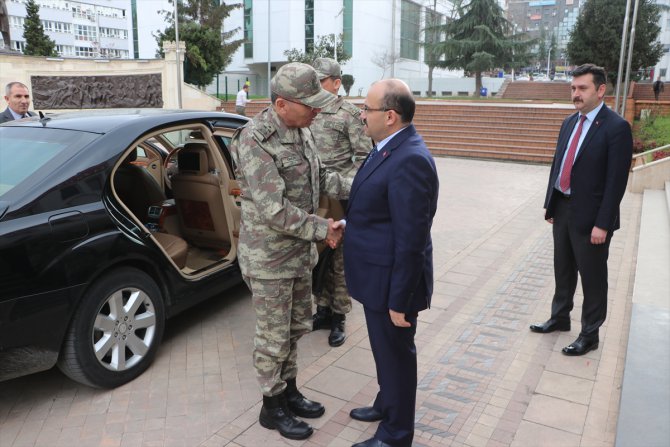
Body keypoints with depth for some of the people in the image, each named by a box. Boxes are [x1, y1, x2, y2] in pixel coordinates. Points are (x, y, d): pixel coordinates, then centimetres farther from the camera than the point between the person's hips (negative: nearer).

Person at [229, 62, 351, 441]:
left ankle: (289, 391, 41)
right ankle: (273, 407, 30)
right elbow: (275, 210, -28)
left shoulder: (302, 130, 2)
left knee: (297, 327, 21)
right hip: (269, 257, -8)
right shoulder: (255, 141, -24)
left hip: (301, 252, 8)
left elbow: (319, 176, 16)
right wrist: (322, 229, -19)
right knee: (274, 336, 9)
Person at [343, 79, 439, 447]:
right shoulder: (390, 148, 5)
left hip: (392, 281, -9)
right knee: (385, 349, 26)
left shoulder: (409, 160, -26)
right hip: (378, 275, 9)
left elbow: (411, 240, -26)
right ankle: (387, 404, 48)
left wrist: (399, 300, -21)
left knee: (395, 354, 9)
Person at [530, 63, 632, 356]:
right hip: (562, 210, 7)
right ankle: (560, 318, 38)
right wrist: (550, 203, 10)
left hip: (589, 216, -7)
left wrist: (602, 224, -18)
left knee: (592, 278, 8)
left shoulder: (616, 128, -14)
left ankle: (589, 335, 23)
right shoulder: (570, 122, 7)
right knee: (563, 270, 20)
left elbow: (616, 181, -17)